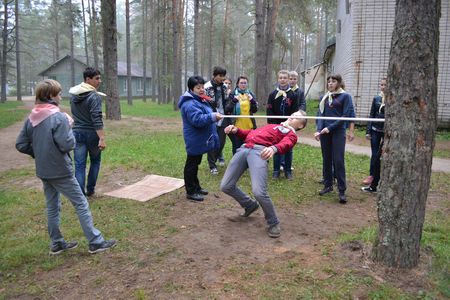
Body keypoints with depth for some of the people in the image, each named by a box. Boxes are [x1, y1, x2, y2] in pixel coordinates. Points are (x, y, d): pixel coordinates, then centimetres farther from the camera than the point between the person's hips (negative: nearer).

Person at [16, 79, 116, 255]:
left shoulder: (31, 118, 4)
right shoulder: (59, 117, -18)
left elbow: (20, 145, 5)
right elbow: (67, 145, -20)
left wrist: (38, 153, 13)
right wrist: (69, 127, -5)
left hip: (43, 171, 7)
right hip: (60, 170, -7)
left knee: (52, 206, 17)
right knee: (81, 203, 1)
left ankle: (57, 243, 26)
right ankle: (95, 242, 5)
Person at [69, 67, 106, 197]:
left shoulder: (73, 94, 6)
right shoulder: (94, 96, -16)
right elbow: (97, 119, -23)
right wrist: (102, 138, -25)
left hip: (77, 132, 5)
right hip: (91, 133, -5)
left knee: (79, 165, 5)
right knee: (95, 161, 17)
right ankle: (90, 190, 23)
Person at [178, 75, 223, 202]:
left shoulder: (200, 100, 14)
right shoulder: (190, 104, -22)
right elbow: (197, 119, -34)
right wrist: (213, 116, -41)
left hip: (200, 139, 10)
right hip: (195, 140, -10)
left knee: (196, 164, 19)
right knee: (191, 165, -1)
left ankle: (196, 187, 30)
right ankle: (190, 192, 8)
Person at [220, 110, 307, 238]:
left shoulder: (291, 134, 16)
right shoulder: (271, 126, 36)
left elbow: (285, 144, -7)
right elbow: (251, 133, 33)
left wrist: (274, 148, -31)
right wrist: (236, 130, 13)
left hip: (259, 151, -6)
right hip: (243, 149, 6)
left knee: (259, 192, -23)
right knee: (226, 186, 2)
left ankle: (273, 223, 4)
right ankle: (250, 205, 27)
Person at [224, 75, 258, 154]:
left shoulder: (250, 94, 9)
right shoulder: (233, 94, 0)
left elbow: (255, 110, 3)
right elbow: (227, 109, -10)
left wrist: (252, 100, -14)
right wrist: (234, 100, -24)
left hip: (249, 126, 3)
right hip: (237, 126, -3)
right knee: (237, 148, 4)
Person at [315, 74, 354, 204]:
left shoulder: (345, 96, -1)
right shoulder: (324, 97, 11)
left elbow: (346, 116, -8)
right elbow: (320, 114, 5)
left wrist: (330, 127, -15)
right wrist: (318, 130, -11)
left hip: (338, 131, -4)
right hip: (324, 131, 4)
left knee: (338, 160, -8)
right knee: (326, 159, 9)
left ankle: (342, 191, -2)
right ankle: (328, 185, 20)